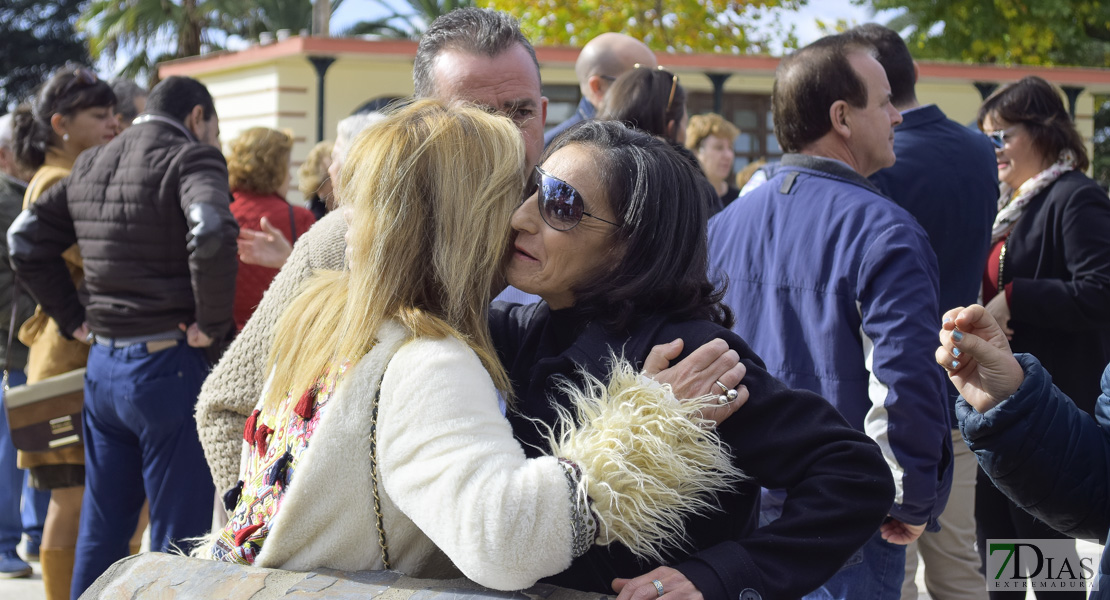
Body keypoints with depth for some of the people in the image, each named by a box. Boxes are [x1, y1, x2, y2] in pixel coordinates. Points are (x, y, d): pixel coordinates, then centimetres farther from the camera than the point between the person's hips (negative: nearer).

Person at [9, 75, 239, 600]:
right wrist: (213, 322, -17)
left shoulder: (89, 167, 14)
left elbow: (26, 239, 20)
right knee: (180, 540, 0)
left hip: (102, 365, 7)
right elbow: (211, 233, -28)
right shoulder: (191, 158, -9)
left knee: (100, 533, 16)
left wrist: (70, 317, 17)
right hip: (167, 366, -7)